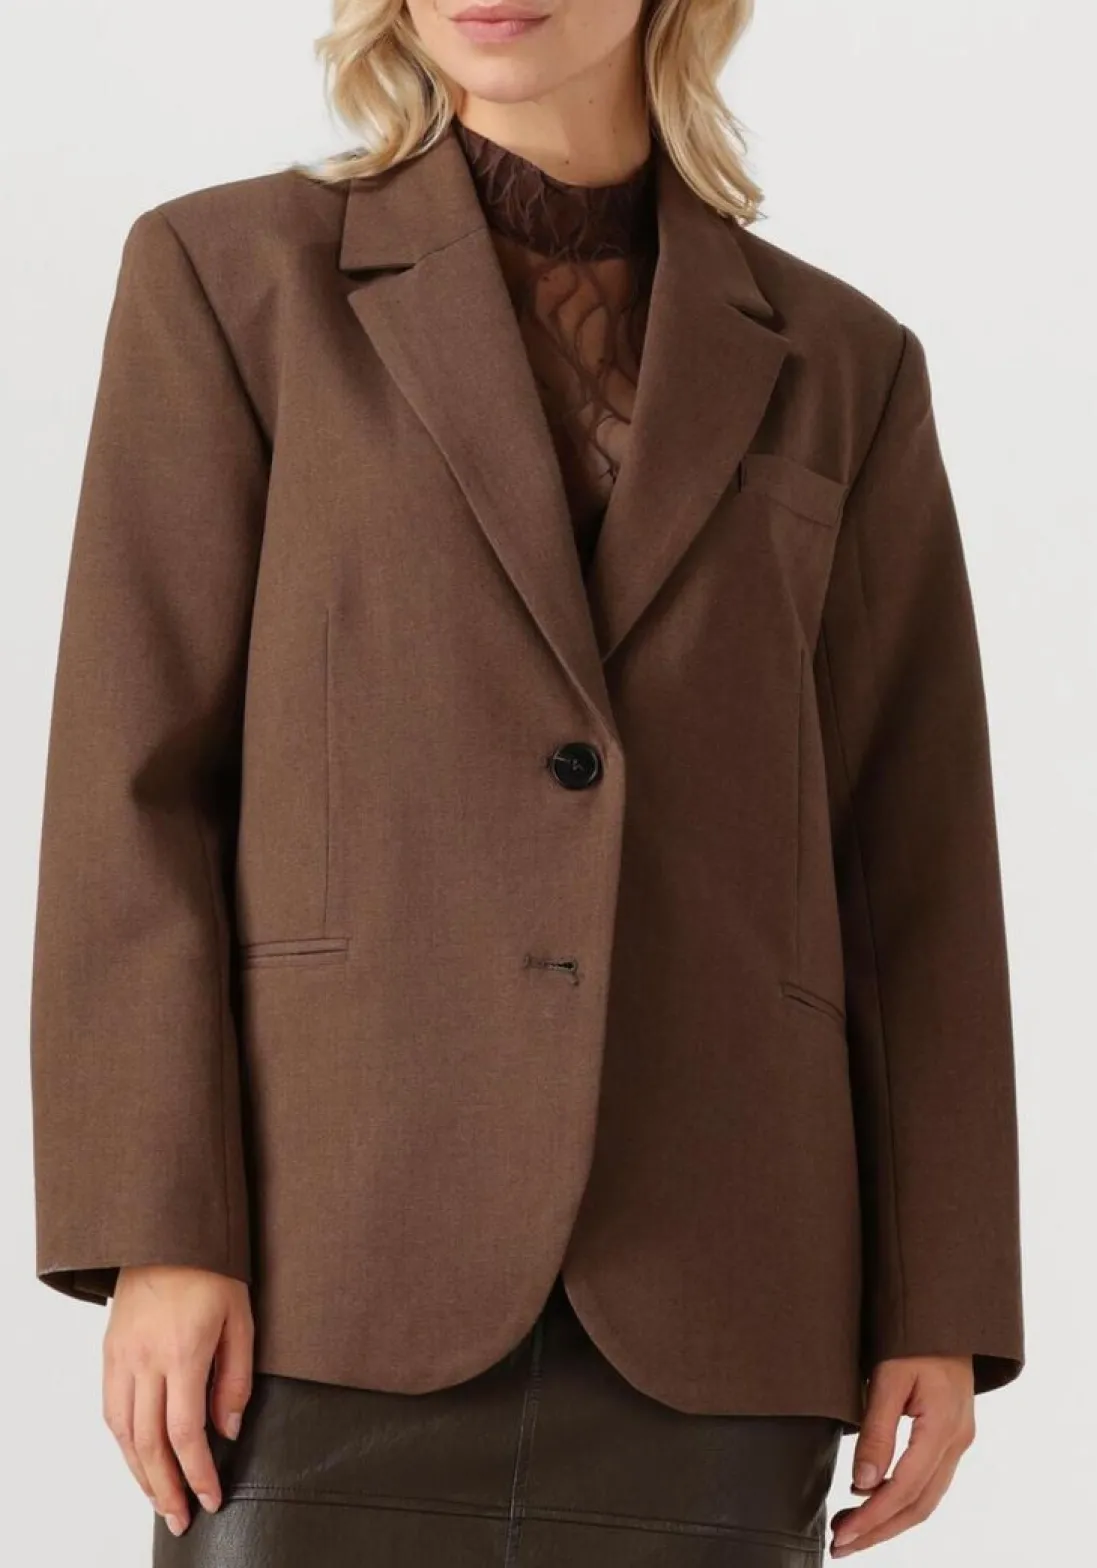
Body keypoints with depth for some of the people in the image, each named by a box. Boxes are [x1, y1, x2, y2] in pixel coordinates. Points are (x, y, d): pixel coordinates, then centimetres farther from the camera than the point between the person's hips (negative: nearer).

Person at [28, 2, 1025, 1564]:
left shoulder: (839, 367, 13)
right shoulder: (230, 279, 6)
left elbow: (916, 864, 10)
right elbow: (137, 781, 0)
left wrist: (941, 1310, 3)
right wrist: (156, 1238, -9)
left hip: (704, 1317, 2)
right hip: (335, 1263, -2)